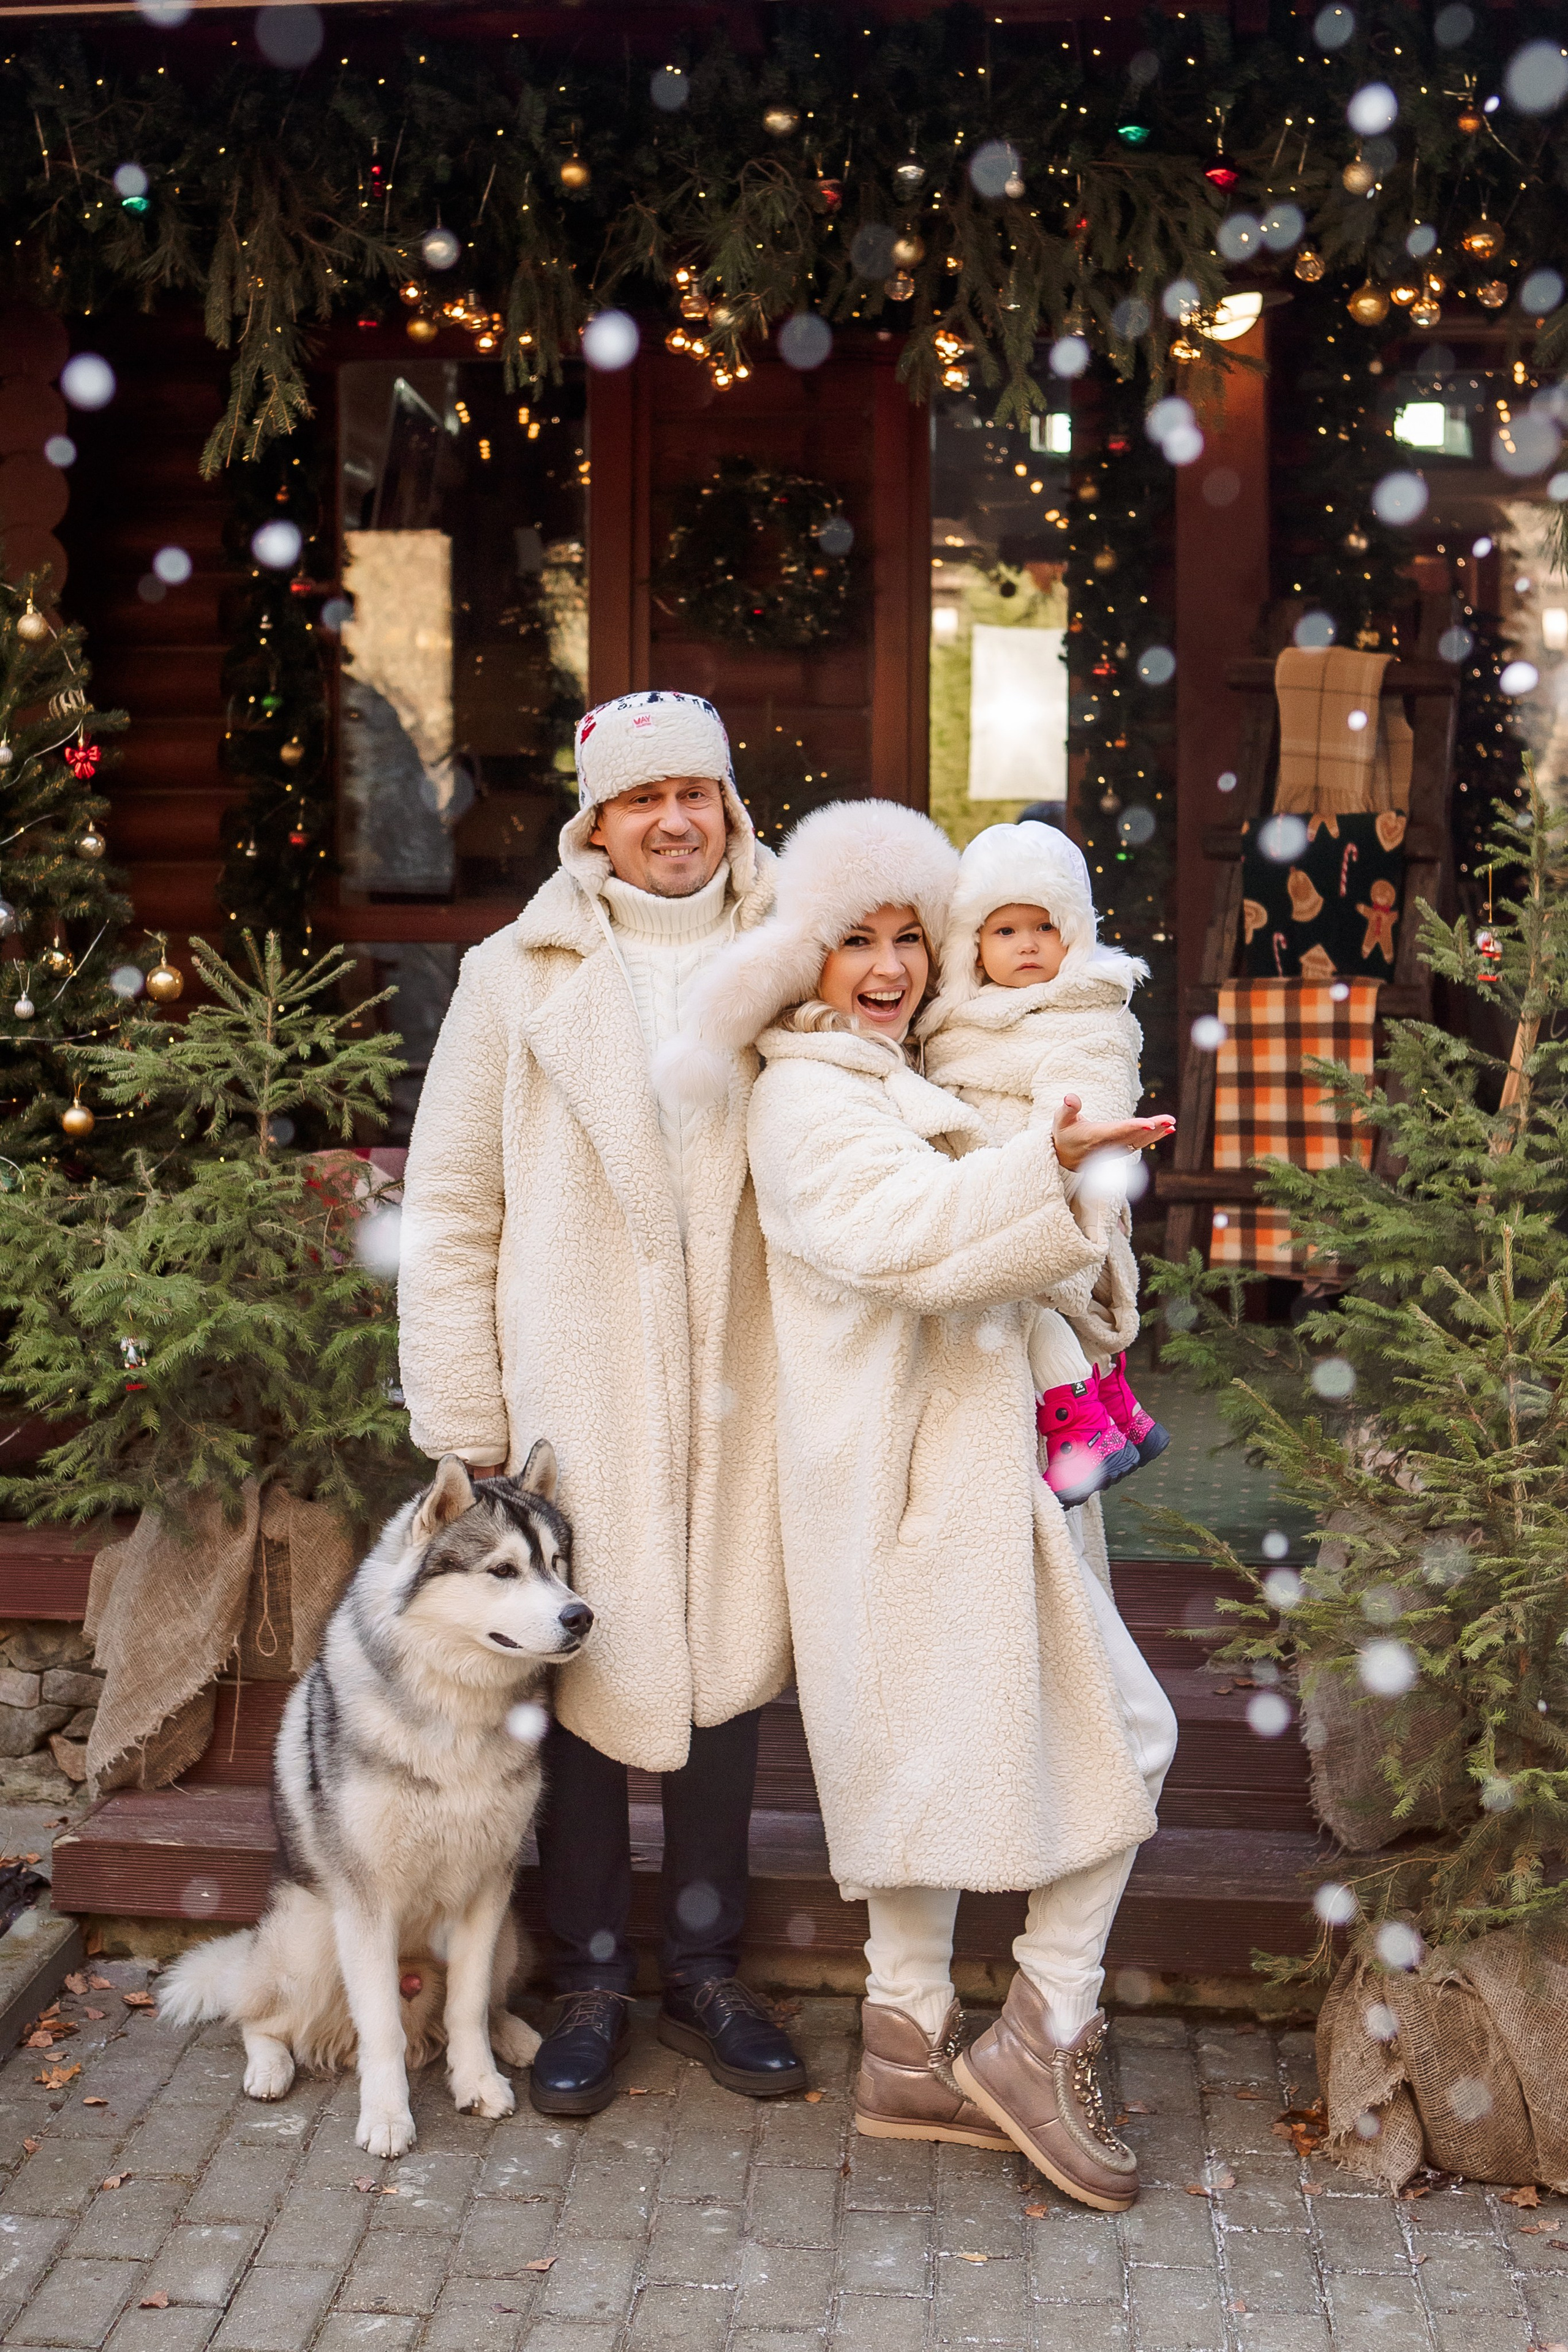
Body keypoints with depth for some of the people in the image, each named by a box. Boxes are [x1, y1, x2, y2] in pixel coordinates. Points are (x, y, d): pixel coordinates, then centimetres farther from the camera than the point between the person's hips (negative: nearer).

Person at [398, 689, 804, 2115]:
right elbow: (450, 1215, 0)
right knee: (581, 1679, 6)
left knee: (726, 1675, 11)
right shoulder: (519, 979, 0)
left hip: (738, 1398, 2)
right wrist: (464, 1429, -4)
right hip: (574, 1396, -2)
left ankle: (706, 1974, 28)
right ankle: (592, 1986, 23)